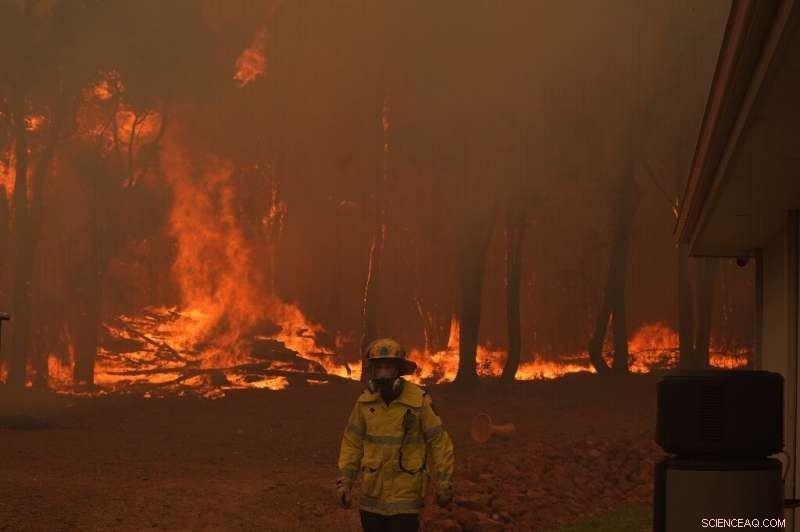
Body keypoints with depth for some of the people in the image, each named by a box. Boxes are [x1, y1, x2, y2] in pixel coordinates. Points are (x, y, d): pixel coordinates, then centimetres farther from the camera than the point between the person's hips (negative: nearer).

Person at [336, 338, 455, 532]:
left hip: (405, 494, -4)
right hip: (372, 493, 4)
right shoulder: (365, 402, 0)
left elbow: (439, 442, -5)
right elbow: (352, 442, 7)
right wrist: (344, 481, 2)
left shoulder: (419, 401, -11)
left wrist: (444, 485, -4)